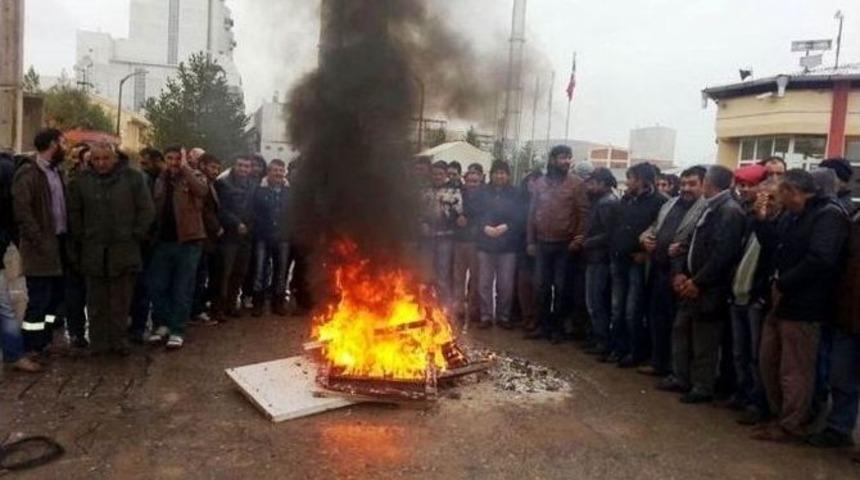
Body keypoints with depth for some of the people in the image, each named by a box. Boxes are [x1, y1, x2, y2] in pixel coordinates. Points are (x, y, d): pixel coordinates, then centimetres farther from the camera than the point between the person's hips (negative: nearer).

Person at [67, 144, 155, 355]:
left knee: (121, 302, 6)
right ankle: (98, 344, 16)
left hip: (124, 250, -1)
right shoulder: (81, 182, 5)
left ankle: (118, 341, 17)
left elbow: (147, 210, 1)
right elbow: (74, 214, 12)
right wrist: (80, 238, 5)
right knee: (96, 302, 7)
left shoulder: (132, 178, 0)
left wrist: (135, 235, -2)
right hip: (93, 252, 1)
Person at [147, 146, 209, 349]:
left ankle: (177, 330, 10)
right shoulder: (160, 180, 14)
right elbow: (156, 209, 17)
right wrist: (154, 234, 9)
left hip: (188, 241, -5)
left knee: (182, 289, 2)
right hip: (163, 241, 5)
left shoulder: (194, 176, -2)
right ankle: (162, 325, 23)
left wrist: (185, 167, -20)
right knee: (157, 286, 7)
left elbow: (202, 190, -26)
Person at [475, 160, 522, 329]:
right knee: (485, 283, 3)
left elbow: (520, 218, 0)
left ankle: (504, 316, 17)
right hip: (485, 244, 1)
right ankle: (486, 316, 14)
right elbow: (475, 215, 2)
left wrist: (505, 227, -15)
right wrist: (485, 227, -14)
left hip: (507, 245, -1)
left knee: (506, 284, 3)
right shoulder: (483, 193, 7)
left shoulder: (514, 194, 5)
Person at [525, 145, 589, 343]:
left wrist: (579, 239, -13)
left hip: (564, 245, -3)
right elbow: (532, 213, 8)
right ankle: (543, 325, 20)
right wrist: (530, 241, 5)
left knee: (560, 288, 5)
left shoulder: (576, 184, -3)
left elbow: (583, 213, -5)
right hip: (542, 244, 3)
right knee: (542, 287, 9)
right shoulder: (540, 183, 7)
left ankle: (557, 328, 16)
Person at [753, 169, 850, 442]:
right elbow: (772, 243, 16)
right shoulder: (790, 216, 13)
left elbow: (820, 259, -24)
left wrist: (783, 284, -17)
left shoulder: (829, 215, -14)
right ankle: (779, 414, 31)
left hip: (802, 306, -9)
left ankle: (790, 425, 14)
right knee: (768, 363, 16)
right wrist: (762, 219, 1)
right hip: (780, 300, 9)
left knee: (794, 371, 1)